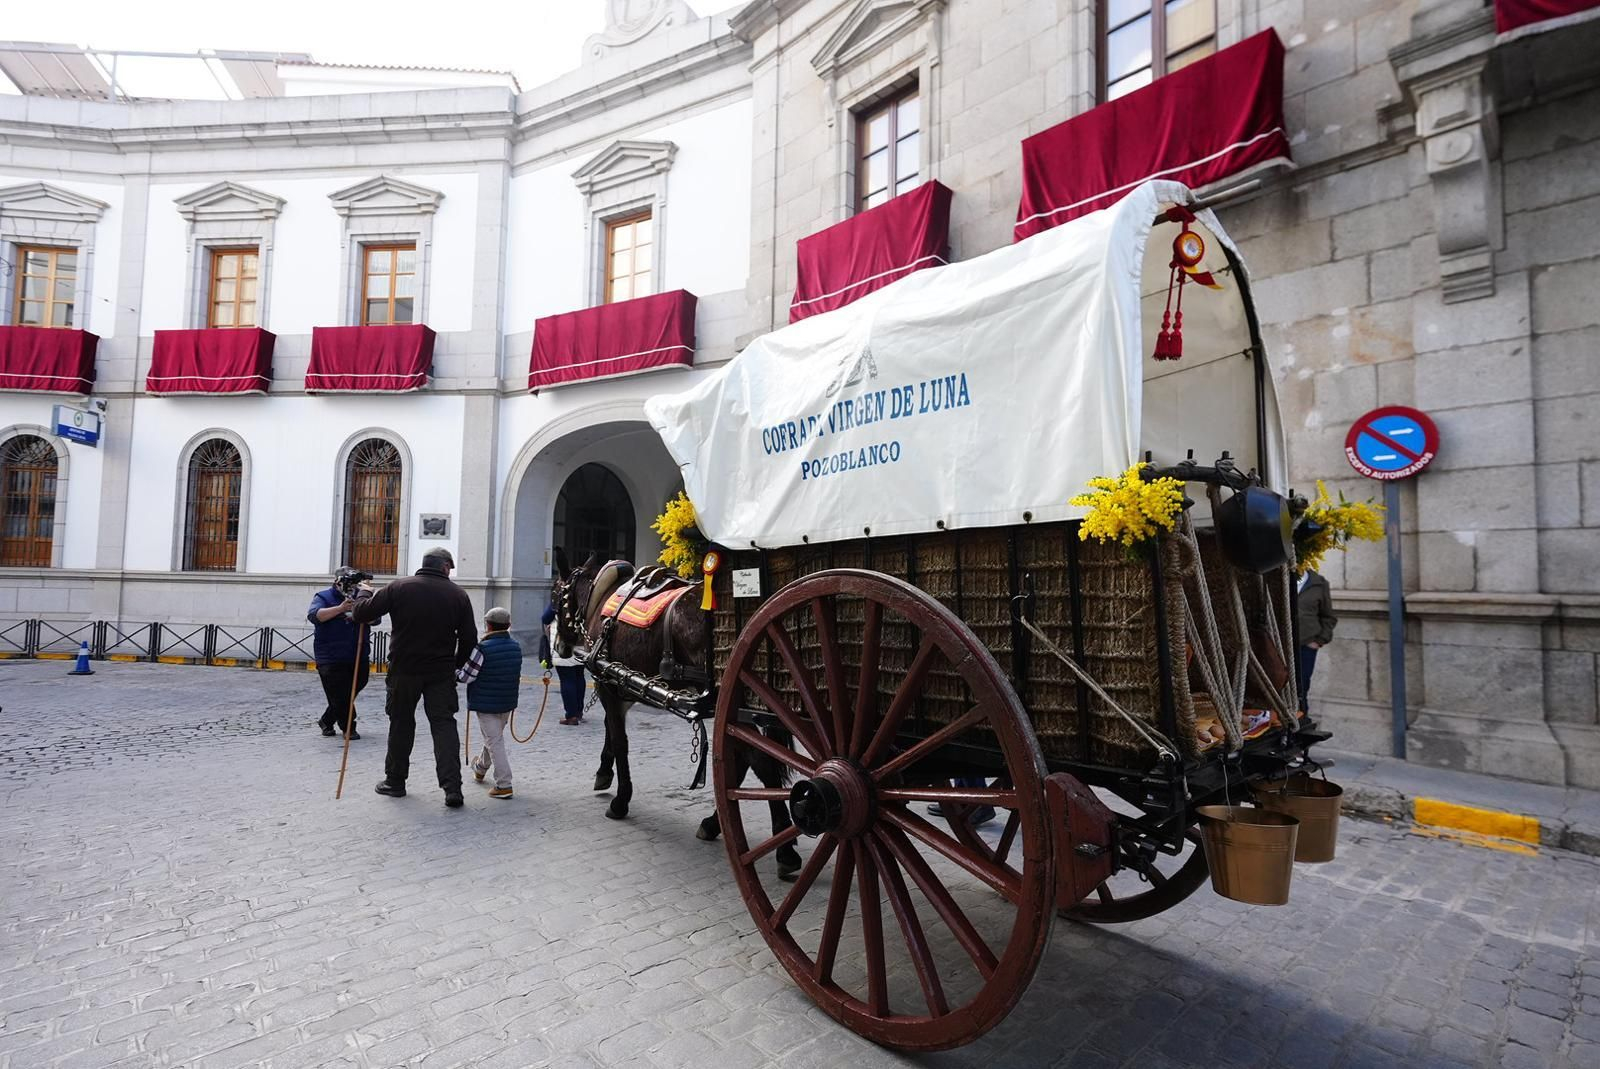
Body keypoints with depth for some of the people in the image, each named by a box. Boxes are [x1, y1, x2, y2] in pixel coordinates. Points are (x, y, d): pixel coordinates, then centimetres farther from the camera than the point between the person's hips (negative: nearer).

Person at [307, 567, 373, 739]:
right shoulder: (323, 597, 0)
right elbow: (314, 615, -18)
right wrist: (339, 608, -32)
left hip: (359, 658, 5)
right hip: (331, 659, -5)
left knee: (352, 692, 13)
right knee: (340, 696, -1)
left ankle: (326, 721, 33)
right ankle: (349, 728, 14)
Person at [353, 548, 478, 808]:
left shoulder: (399, 587, -4)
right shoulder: (458, 595, -1)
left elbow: (361, 613, -1)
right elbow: (469, 638, -1)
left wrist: (364, 595, 21)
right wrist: (456, 665, 14)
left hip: (404, 670, 0)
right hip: (442, 672, 0)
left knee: (401, 724, 14)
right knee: (444, 724, 2)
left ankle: (395, 782, 27)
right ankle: (452, 788, -6)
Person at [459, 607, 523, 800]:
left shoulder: (482, 648, -18)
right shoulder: (516, 647, 2)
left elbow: (467, 676, -15)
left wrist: (454, 674, 5)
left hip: (485, 703, -7)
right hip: (507, 703, 7)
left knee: (495, 741, -3)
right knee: (494, 736, 24)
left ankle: (504, 785, -5)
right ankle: (480, 769, 48)